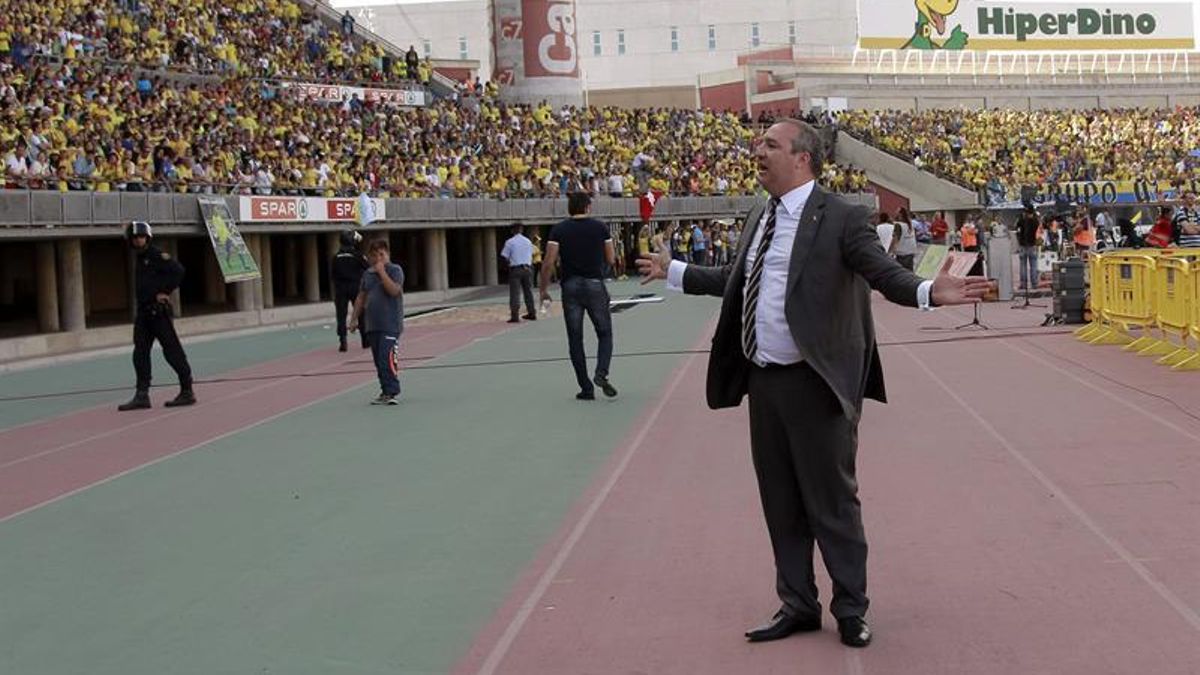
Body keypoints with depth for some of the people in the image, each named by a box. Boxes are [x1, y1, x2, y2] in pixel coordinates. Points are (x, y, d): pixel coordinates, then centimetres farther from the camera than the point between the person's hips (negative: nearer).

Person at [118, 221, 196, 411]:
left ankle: (187, 392, 3)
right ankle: (142, 395, 5)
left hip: (158, 311, -9)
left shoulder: (158, 255, -9)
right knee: (140, 354, 4)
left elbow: (178, 271, -21)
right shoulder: (140, 259, 17)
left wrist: (165, 292, -17)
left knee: (172, 351, -4)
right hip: (143, 311, 9)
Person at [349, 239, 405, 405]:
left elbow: (394, 290, -19)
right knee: (378, 361, 9)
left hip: (390, 325, -7)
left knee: (387, 359, -16)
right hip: (373, 325, 7)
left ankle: (393, 393, -14)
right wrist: (355, 318, 18)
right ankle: (385, 392, 17)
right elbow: (361, 298, 22)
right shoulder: (367, 274, 16)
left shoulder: (395, 270, -2)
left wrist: (382, 271, -15)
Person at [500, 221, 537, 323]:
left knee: (515, 293, -4)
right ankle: (531, 313, 23)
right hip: (527, 268, 4)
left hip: (515, 269, -4)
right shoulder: (528, 241, 8)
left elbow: (504, 256, -6)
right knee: (528, 291, 15)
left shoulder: (510, 242, -6)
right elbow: (531, 255, 12)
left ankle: (514, 316, -10)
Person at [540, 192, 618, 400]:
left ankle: (586, 388, 7)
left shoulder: (558, 230, -1)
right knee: (605, 334, 11)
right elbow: (610, 259, 5)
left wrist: (544, 289, 2)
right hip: (595, 284, 0)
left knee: (575, 339, 7)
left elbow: (549, 262, -7)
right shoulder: (600, 228, 0)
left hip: (570, 285, 0)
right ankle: (601, 374, -13)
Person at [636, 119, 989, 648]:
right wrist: (674, 272, 34)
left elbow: (885, 273, -19)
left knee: (831, 500, 3)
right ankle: (798, 605, 28)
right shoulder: (759, 217, 12)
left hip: (815, 382, -7)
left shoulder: (840, 217, -10)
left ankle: (851, 610, 18)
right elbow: (736, 280, 25)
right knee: (780, 501, 15)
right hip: (763, 381, 7)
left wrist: (930, 292, -38)